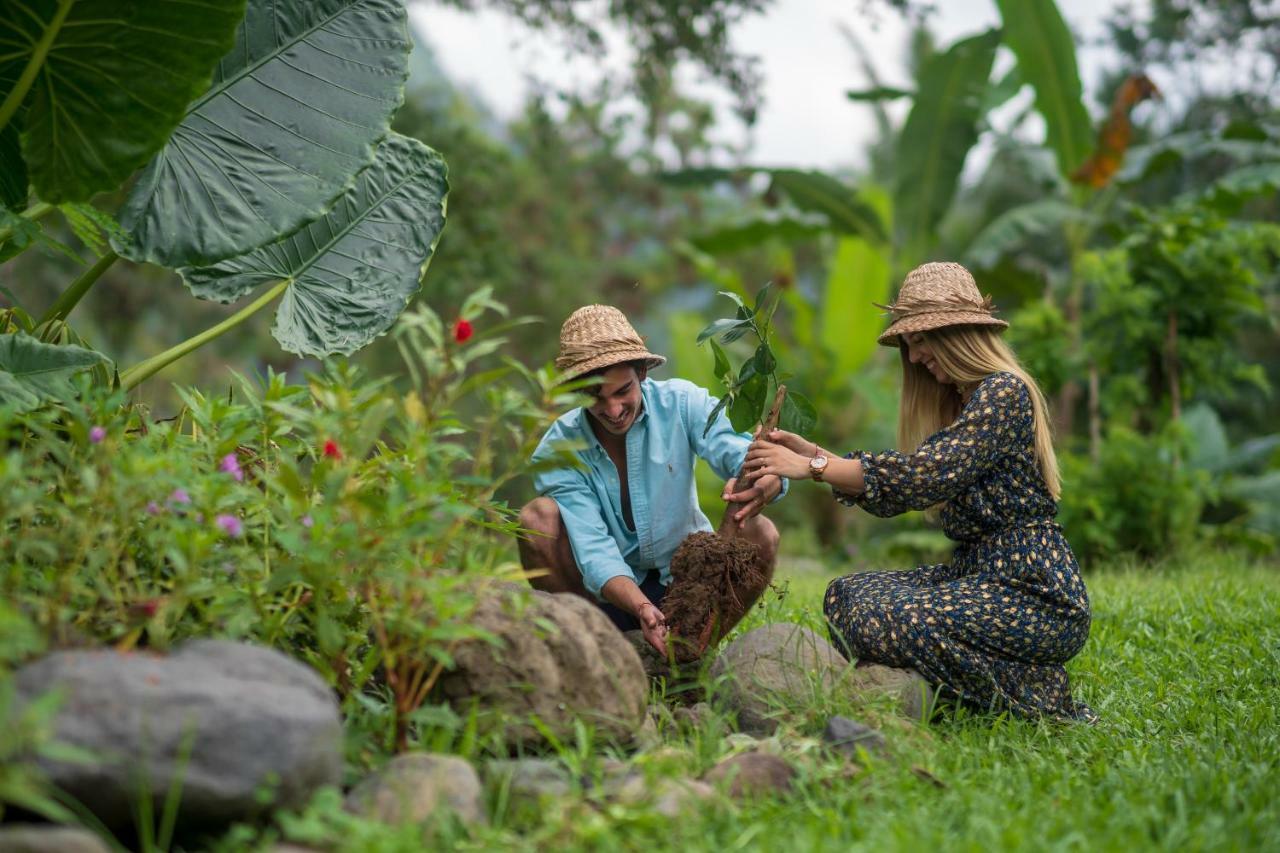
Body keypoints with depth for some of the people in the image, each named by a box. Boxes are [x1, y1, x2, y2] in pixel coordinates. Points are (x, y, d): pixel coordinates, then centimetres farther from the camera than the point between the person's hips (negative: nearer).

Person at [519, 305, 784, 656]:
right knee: (538, 517, -26)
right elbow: (594, 550, -25)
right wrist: (641, 608, -45)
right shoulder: (557, 453, -16)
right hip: (608, 593, -1)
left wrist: (760, 483, -54)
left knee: (759, 533, -27)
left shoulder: (682, 403, -12)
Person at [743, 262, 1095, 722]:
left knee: (884, 620, -26)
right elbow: (891, 497, 12)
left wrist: (812, 468, -19)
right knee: (846, 595, 2)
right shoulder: (957, 402, 18)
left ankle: (1041, 703, -9)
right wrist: (813, 454, 4)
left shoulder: (1004, 391, -12)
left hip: (1035, 595, -10)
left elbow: (922, 477, -22)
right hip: (980, 575, 10)